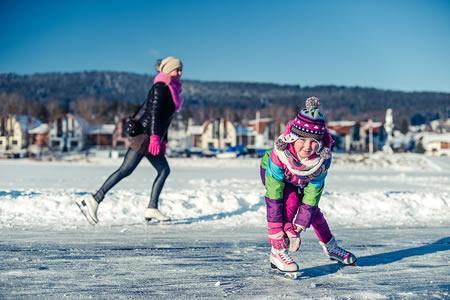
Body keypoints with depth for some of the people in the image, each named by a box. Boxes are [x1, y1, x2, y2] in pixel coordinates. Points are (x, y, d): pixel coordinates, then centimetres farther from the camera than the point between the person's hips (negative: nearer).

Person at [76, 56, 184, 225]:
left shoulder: (170, 89, 20)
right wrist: (155, 137, -28)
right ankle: (94, 200, -14)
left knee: (164, 170, 3)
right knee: (126, 170, -14)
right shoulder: (160, 87, -9)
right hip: (144, 133, -10)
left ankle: (152, 209, 0)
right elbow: (154, 112, -20)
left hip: (150, 136, 10)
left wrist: (163, 142, 23)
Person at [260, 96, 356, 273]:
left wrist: (300, 224, -28)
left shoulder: (323, 158, -35)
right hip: (272, 172, -4)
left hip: (301, 180, 4)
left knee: (311, 207, 6)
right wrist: (277, 232, -40)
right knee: (291, 201, -26)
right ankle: (277, 252, -20)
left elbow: (313, 191, -27)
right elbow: (273, 196, -41)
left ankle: (330, 247, 28)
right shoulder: (279, 154, -45)